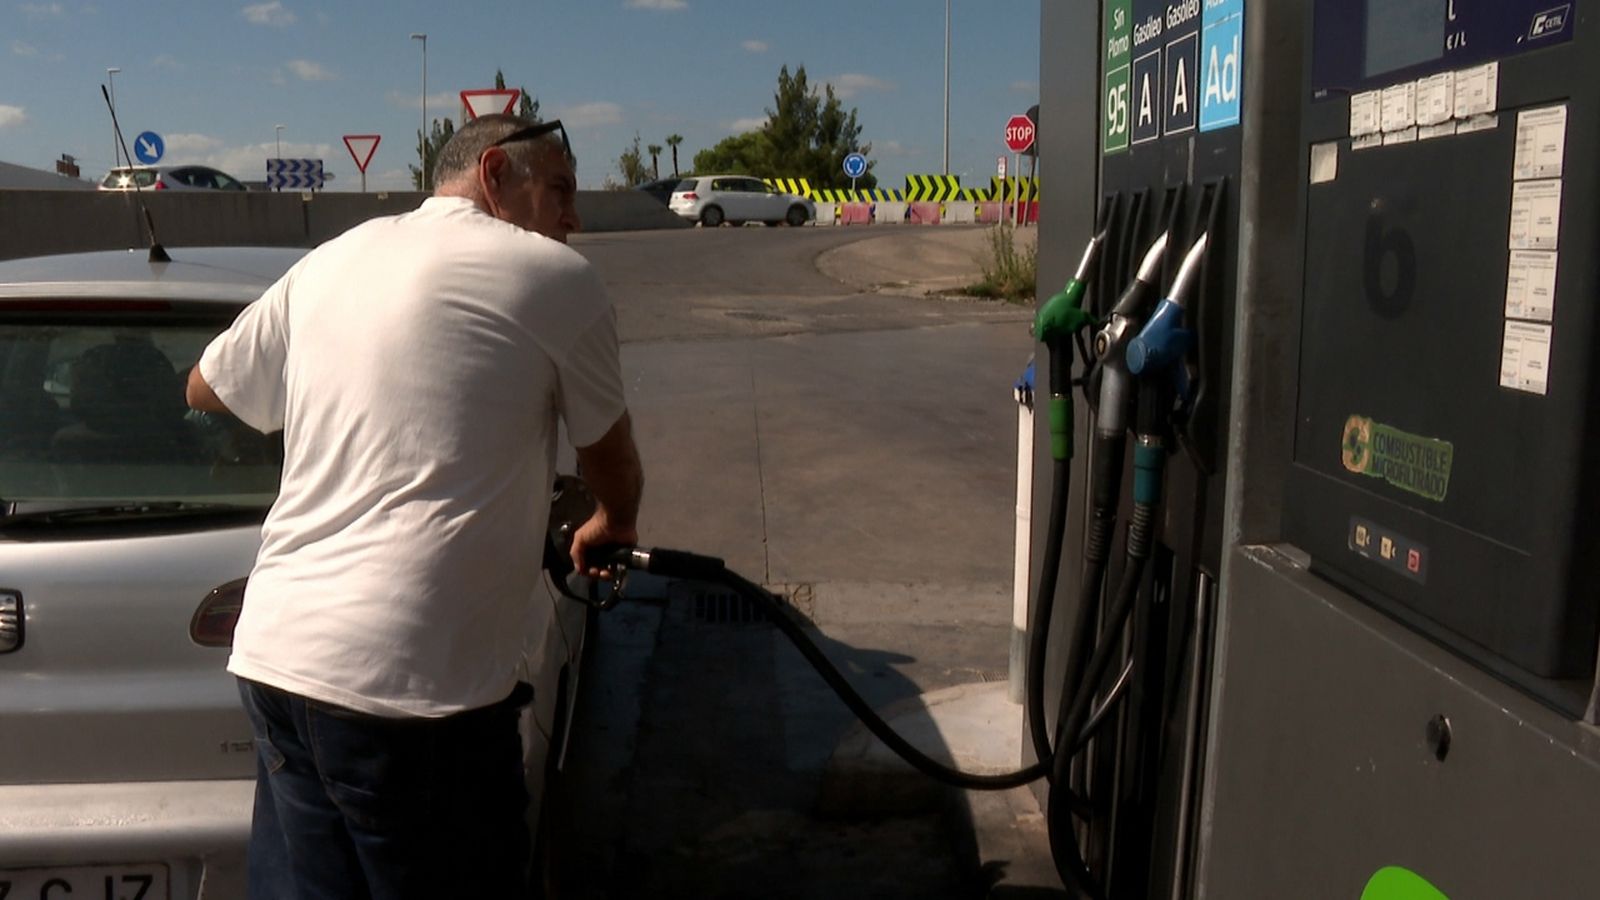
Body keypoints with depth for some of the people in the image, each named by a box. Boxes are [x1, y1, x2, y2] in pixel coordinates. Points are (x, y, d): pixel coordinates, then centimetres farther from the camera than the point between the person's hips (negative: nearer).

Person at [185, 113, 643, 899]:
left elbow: (206, 390, 25)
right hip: (411, 684, -6)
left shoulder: (330, 260, 13)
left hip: (274, 652, 7)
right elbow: (612, 460, 10)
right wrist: (613, 525, 32)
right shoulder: (557, 277, -2)